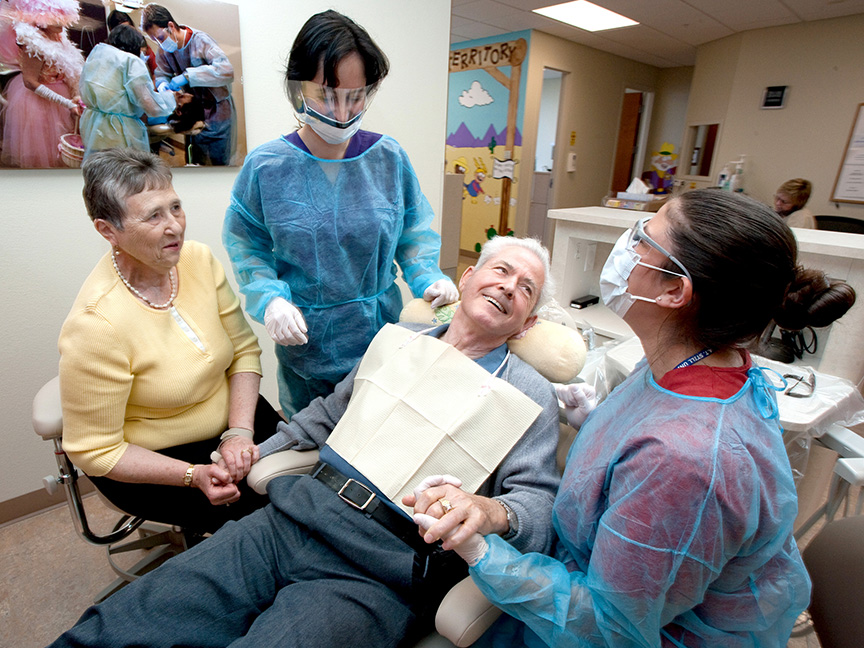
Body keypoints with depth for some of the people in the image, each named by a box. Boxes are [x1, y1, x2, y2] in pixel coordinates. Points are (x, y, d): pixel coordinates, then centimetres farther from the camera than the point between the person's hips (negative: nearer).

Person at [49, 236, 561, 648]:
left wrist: (492, 511, -29)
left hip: (375, 573, -3)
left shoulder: (529, 394, -1)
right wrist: (255, 454, 21)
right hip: (296, 517, 5)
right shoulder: (396, 339, 14)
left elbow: (540, 502, -7)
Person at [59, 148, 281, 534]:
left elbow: (244, 349, -5)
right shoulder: (95, 324, -26)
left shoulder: (198, 260, -12)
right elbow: (94, 452, -17)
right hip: (147, 462, -4)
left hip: (232, 416, 5)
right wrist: (193, 475, -26)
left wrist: (240, 432, -16)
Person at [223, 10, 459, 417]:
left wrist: (428, 278, -13)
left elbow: (413, 231, 4)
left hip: (383, 336, 1)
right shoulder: (266, 166, -10)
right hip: (305, 343, 0)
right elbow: (246, 245, -1)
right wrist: (270, 298, -17)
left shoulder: (390, 159, -6)